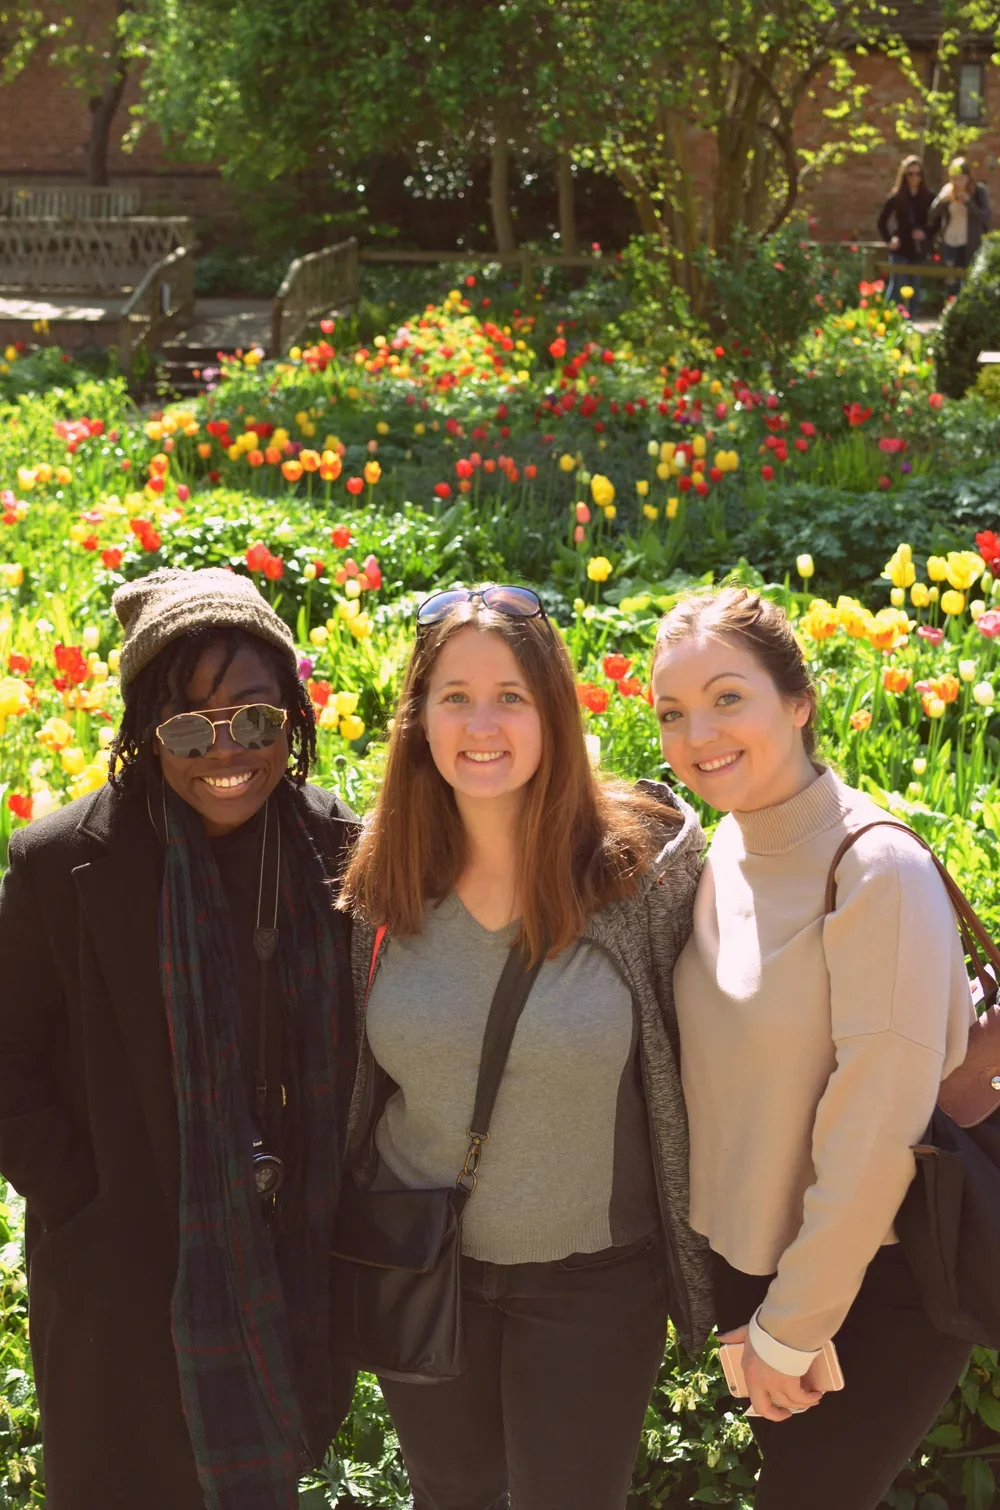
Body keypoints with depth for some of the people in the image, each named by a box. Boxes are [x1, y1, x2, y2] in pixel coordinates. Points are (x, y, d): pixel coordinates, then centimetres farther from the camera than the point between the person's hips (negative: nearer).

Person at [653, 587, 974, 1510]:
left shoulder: (878, 872, -23)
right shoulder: (725, 853, 1)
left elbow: (874, 1136, -22)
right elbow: (722, 1073, 7)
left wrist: (790, 1330, -14)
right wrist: (751, 1314, 5)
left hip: (877, 1283, -7)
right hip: (750, 1257, 7)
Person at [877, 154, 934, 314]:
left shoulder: (928, 197, 1)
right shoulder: (896, 197, -4)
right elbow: (882, 221, 4)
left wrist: (925, 232, -11)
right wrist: (889, 240, -5)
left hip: (919, 250, 3)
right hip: (901, 249, -3)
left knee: (915, 290, 9)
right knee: (898, 288, -5)